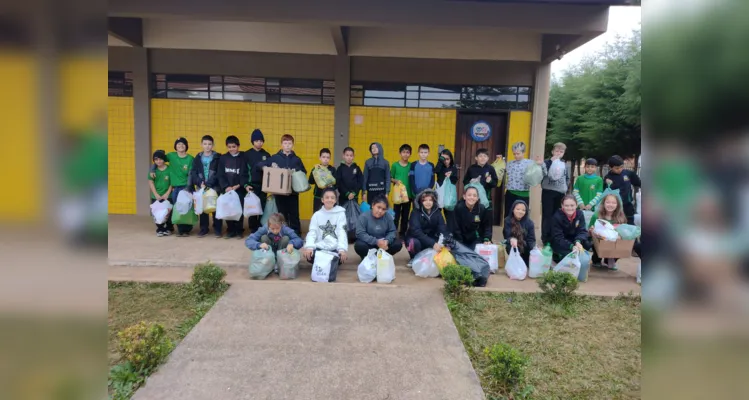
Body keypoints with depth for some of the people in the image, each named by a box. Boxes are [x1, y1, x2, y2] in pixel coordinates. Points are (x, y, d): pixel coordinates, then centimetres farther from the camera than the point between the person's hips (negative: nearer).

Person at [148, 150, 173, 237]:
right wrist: (156, 195, -5)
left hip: (167, 197, -2)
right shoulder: (153, 170, 2)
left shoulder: (169, 169, -4)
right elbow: (150, 183, 3)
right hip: (156, 197, 2)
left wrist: (167, 194, -8)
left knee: (168, 213, -1)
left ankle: (168, 229, 17)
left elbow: (172, 183, -2)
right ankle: (160, 229, 16)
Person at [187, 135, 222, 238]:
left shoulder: (218, 157, 0)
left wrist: (208, 184, -17)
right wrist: (200, 184, -13)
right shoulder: (197, 158, 9)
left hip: (215, 187, -3)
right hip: (201, 188, 3)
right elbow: (194, 173, 2)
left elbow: (218, 174, -8)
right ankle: (204, 229, 17)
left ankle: (217, 229, 9)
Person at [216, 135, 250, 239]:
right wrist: (226, 187, -11)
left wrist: (239, 185, -16)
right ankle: (230, 230, 15)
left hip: (240, 189, -2)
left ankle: (239, 231, 9)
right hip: (226, 189, 2)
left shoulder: (243, 158, 1)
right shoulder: (223, 158, 6)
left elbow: (245, 175, -3)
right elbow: (220, 175, 2)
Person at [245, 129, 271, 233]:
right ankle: (253, 230, 10)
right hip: (252, 185, -2)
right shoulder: (247, 154, 1)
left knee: (262, 208, 3)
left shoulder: (266, 155, 9)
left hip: (263, 186, 2)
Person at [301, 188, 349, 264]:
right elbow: (312, 232, 1)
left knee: (342, 256, -33)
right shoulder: (317, 214, 11)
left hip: (335, 249, -1)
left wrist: (342, 249, -25)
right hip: (320, 247, 1)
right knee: (309, 255, -31)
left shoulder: (340, 214, 5)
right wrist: (309, 247, -21)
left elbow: (342, 233, -6)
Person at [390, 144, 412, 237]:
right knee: (396, 214, -1)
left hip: (408, 194, 2)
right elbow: (390, 178, 4)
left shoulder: (411, 166, 3)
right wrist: (395, 181, -16)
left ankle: (403, 233, 19)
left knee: (405, 215, 9)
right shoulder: (395, 165, -1)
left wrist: (413, 193, -2)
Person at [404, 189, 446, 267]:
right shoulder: (416, 212, -19)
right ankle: (414, 259, -4)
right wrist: (433, 244, -46)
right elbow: (416, 231, -33)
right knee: (414, 242, -36)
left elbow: (443, 229, -17)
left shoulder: (437, 212, -7)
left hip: (431, 239, 3)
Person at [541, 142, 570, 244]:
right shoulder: (547, 162, -4)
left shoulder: (564, 164, 13)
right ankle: (546, 237, 3)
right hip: (548, 192, -5)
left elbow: (567, 178, 22)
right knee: (547, 215, -2)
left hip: (560, 193, 5)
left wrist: (565, 187, 7)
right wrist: (552, 162, -20)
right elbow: (545, 174, -20)